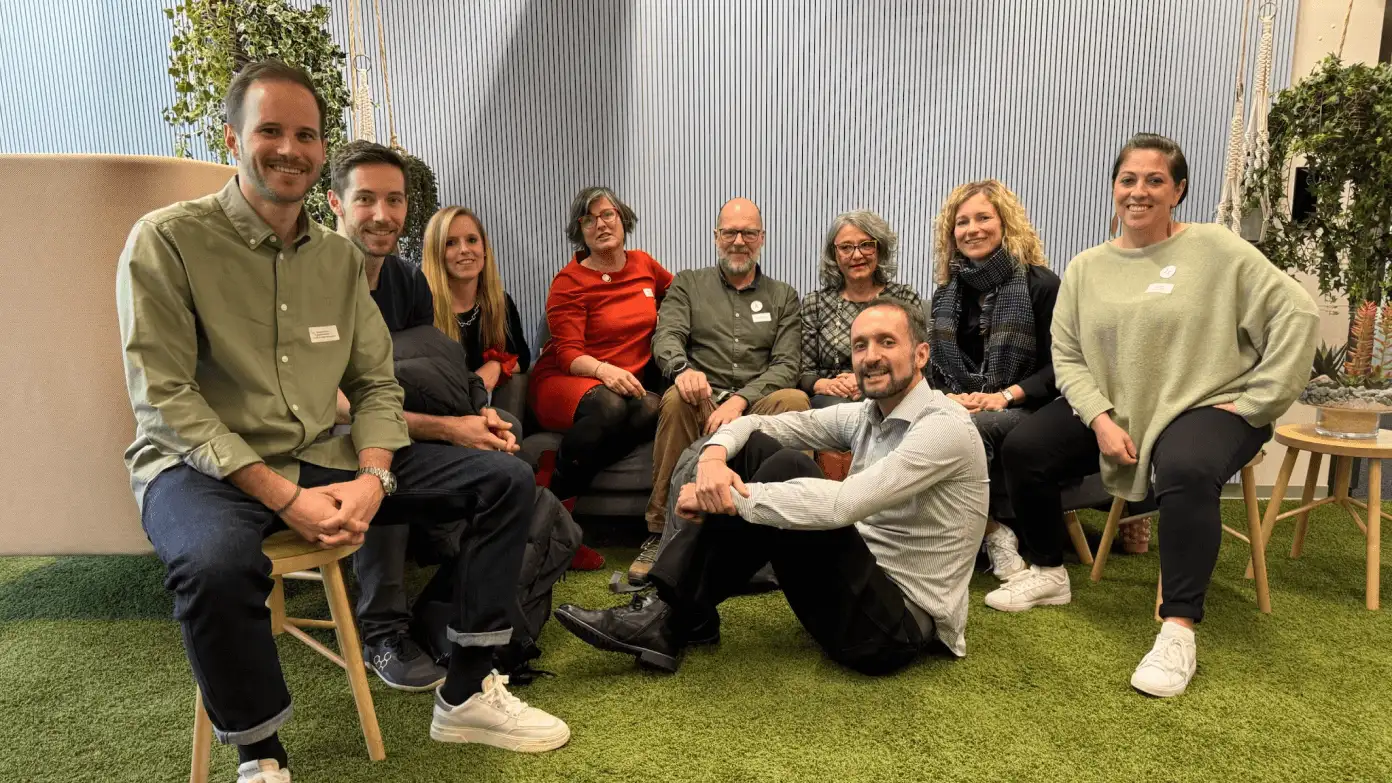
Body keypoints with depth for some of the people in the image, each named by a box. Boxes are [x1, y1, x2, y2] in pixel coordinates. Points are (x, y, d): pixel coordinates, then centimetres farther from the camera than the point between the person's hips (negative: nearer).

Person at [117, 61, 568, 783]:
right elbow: (163, 399, -14)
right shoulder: (165, 241, -7)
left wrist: (371, 479, -12)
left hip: (321, 458, 6)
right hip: (201, 466, -5)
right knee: (217, 561, -41)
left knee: (505, 479, -4)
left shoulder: (339, 256, 9)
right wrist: (283, 497, -22)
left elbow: (375, 385, 8)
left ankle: (466, 696, 4)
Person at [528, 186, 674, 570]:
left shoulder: (644, 264, 11)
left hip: (628, 383, 4)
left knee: (655, 409, -31)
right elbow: (567, 354, -12)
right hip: (564, 383, -4)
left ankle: (553, 476, -26)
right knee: (610, 406, -39)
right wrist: (604, 370, -34)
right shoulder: (570, 282, -3)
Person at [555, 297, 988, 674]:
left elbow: (843, 504, -30)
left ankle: (676, 618, -11)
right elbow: (757, 423, 8)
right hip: (867, 588, 8)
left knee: (786, 468, -25)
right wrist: (713, 457, -16)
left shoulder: (945, 427, -17)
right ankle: (671, 605, -10)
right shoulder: (865, 414, 8)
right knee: (756, 447, -4)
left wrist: (722, 498, -23)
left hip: (898, 625, -8)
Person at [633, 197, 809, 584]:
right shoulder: (688, 284, 17)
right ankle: (660, 534, -29)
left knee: (794, 400, -32)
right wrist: (683, 368, -27)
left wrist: (740, 400, -15)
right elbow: (666, 337, 0)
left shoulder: (783, 296, 18)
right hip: (702, 399, 0)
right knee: (677, 399, -35)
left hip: (758, 403, 1)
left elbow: (787, 365, 4)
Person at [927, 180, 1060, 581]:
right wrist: (947, 398, -7)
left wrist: (1004, 396, -17)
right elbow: (936, 368, 15)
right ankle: (994, 533, -22)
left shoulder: (1040, 284, 1)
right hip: (960, 408, 4)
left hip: (1022, 411, -4)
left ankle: (992, 531, -20)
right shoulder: (947, 291, 16)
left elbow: (1060, 366, -5)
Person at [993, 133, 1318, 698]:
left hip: (1205, 408, -4)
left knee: (1185, 472, -37)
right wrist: (1101, 419, -13)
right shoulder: (1085, 269, 7)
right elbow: (1067, 355, 3)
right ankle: (1048, 575, 8)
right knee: (1022, 448, -12)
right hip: (1111, 410, 5)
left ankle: (1178, 631, -25)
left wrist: (1256, 401, -11)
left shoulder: (1216, 249, -5)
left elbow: (1296, 313, -8)